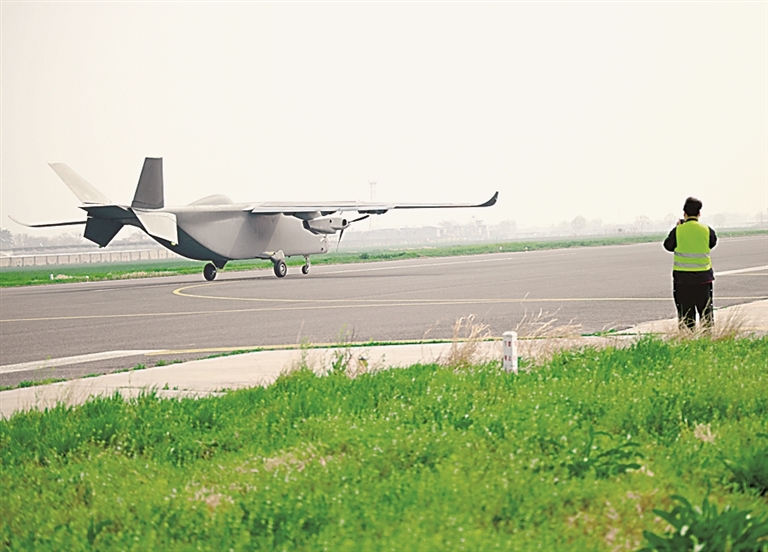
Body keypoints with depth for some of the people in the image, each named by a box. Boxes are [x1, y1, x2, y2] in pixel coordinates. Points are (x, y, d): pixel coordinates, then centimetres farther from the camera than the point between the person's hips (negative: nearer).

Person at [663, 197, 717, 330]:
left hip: (682, 276, -1)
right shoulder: (707, 230, -3)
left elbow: (668, 245, 7)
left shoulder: (678, 230, -8)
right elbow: (712, 243, 16)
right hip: (703, 276, 1)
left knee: (685, 311, 4)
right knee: (705, 310, 10)